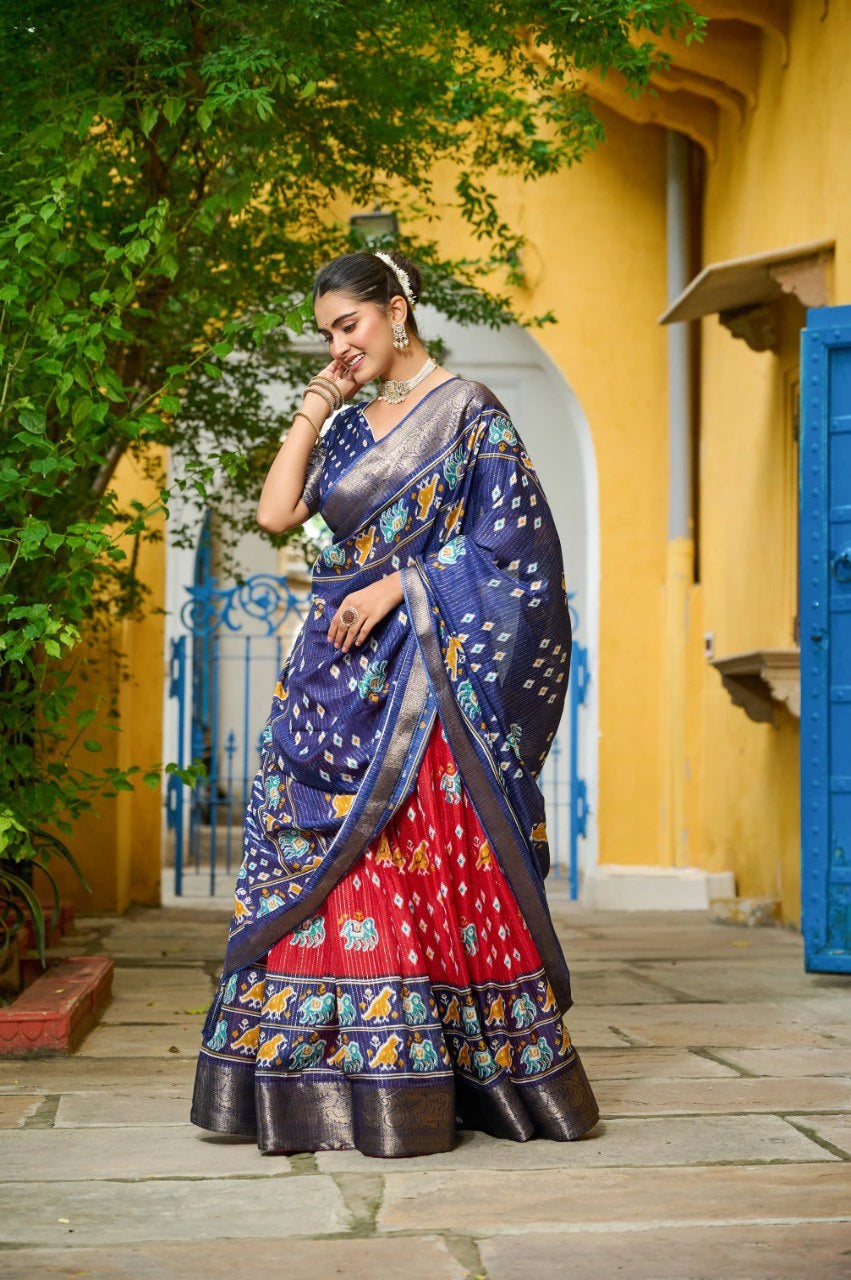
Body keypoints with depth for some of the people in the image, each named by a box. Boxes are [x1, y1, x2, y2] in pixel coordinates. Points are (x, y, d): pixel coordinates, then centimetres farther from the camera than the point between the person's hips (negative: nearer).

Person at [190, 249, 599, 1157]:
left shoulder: (469, 412, -1)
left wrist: (399, 585, -14)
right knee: (330, 858, 2)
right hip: (340, 672, 7)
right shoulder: (349, 426, 18)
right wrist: (314, 407, 10)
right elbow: (277, 513, 8)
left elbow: (509, 539, -8)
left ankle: (413, 1084, -1)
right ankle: (327, 1076, 6)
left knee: (425, 864, -8)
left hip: (423, 669, -6)